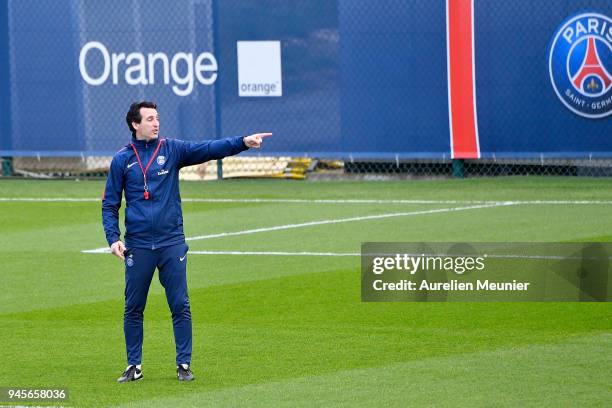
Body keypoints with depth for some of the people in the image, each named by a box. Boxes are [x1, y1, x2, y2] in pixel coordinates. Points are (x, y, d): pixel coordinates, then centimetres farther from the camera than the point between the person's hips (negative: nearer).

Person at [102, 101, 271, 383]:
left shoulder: (172, 149, 5)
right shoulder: (122, 160, 4)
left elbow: (209, 150, -7)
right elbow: (110, 205, 6)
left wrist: (243, 142, -21)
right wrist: (113, 239, -6)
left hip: (172, 243, 0)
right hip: (137, 246, 0)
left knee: (180, 306, 0)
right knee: (133, 309, 4)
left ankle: (184, 364, 7)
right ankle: (134, 366, 14)